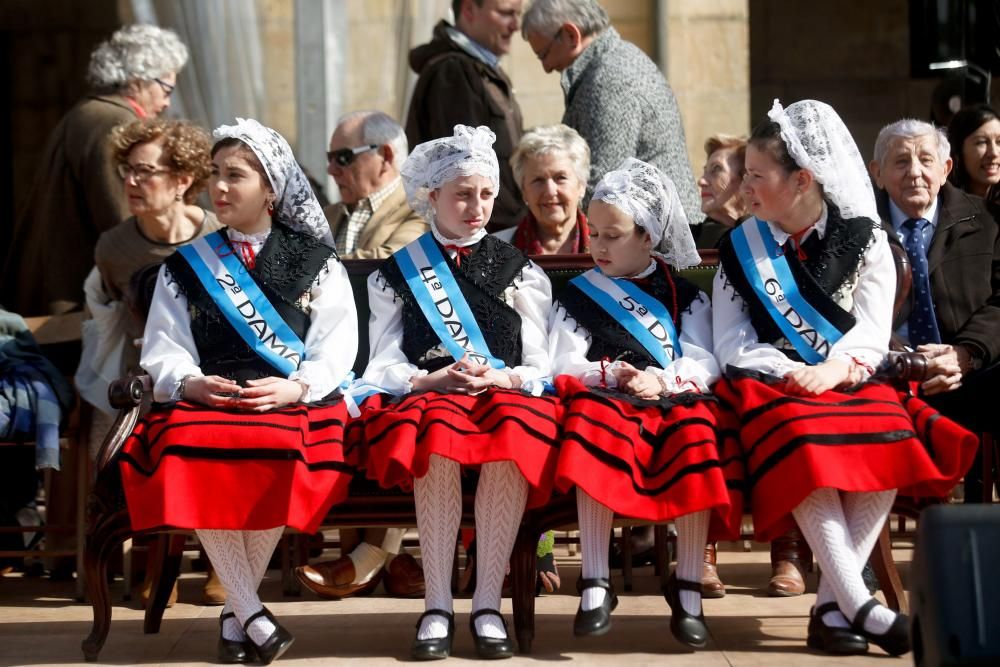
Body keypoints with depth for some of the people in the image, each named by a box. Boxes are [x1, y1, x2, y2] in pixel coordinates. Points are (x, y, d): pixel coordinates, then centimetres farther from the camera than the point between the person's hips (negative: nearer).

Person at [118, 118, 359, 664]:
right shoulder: (185, 265, 19)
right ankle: (253, 614, -27)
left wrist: (295, 386, -15)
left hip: (294, 402, -1)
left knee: (282, 455, -37)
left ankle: (236, 611, -20)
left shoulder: (314, 261, 14)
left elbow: (337, 347, 3)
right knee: (188, 455, -34)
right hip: (205, 402, 1)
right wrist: (190, 382, -12)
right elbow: (163, 350, 10)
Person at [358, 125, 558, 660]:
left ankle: (487, 605, -34)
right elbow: (384, 367, 8)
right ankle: (437, 607, -34)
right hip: (425, 398, -1)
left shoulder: (519, 271, 18)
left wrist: (497, 379, -11)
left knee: (512, 434, -37)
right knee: (440, 435, -38)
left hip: (507, 396, 1)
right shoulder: (396, 275, 17)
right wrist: (436, 379, -11)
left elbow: (540, 366, 10)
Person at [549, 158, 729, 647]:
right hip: (606, 398, 0)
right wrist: (615, 374, -9)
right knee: (593, 424, -38)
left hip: (673, 398, 0)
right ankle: (595, 586, -38)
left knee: (696, 431, -36)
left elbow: (705, 363, 6)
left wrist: (663, 380, -14)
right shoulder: (577, 296, 19)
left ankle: (688, 591, -31)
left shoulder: (684, 295, 18)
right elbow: (565, 364, 9)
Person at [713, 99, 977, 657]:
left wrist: (836, 368, -22)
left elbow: (873, 332, -2)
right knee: (802, 444, -36)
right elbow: (732, 344, 4)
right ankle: (857, 602, -41)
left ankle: (831, 604, -32)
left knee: (889, 441, -33)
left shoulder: (864, 240, 8)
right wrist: (789, 373, -14)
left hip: (849, 382, 1)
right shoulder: (741, 248, 11)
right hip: (772, 387, 0)